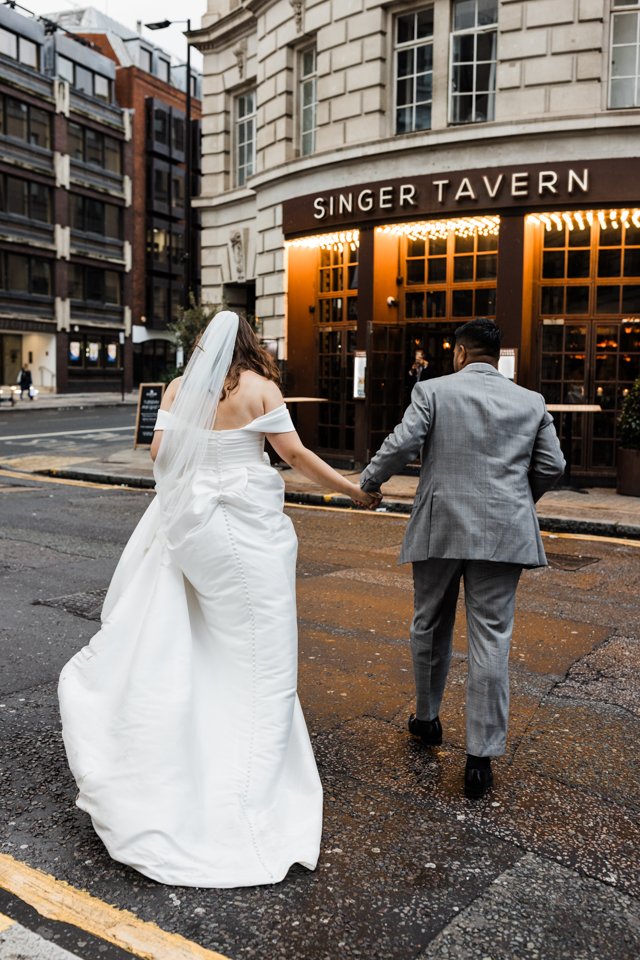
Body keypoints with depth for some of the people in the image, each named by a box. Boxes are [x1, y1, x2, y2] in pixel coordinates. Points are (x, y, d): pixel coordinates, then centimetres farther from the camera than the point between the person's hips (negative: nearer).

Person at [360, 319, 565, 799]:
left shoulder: (433, 390, 0)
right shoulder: (531, 401, 8)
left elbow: (401, 444, -9)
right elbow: (552, 465, 7)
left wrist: (369, 482, 8)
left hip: (440, 529, -1)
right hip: (503, 534, 1)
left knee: (430, 628, 17)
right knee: (491, 640, 2)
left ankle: (427, 718, 36)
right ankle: (481, 758, 4)